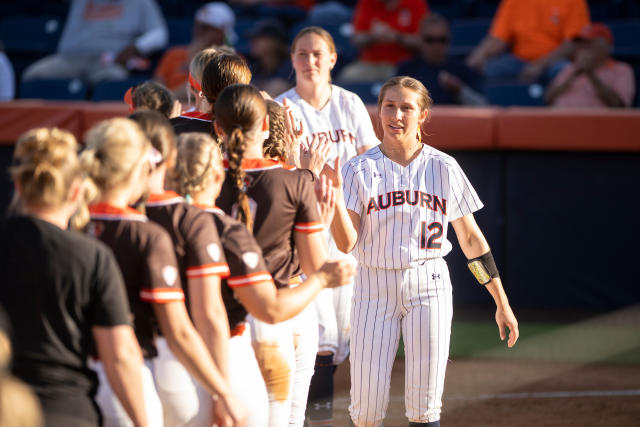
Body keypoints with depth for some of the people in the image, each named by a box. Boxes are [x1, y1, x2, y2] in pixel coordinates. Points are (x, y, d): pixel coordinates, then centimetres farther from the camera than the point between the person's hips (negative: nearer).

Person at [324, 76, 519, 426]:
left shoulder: (443, 168, 3)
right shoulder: (359, 170, 0)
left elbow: (471, 238, 8)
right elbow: (346, 243, -8)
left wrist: (502, 303, 7)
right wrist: (334, 190, -22)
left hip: (427, 287, 0)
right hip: (374, 289, 0)